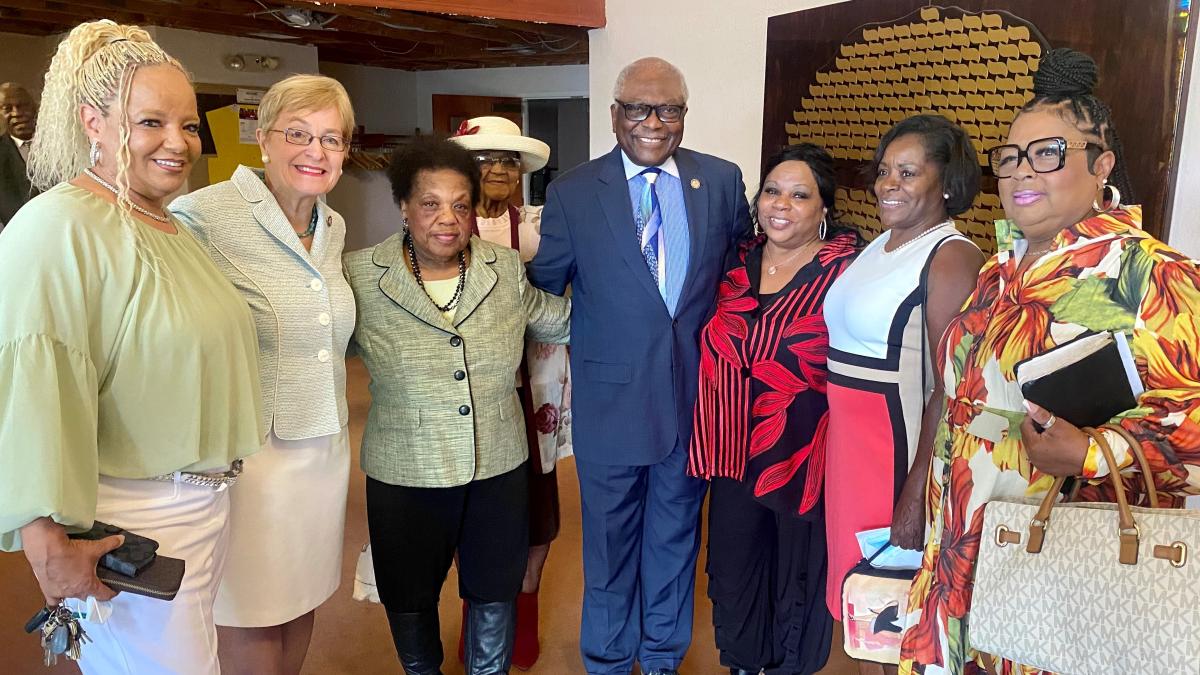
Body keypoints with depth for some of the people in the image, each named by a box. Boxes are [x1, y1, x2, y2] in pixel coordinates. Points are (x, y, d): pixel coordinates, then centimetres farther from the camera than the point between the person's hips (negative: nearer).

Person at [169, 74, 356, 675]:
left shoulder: (334, 227, 7)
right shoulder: (202, 217, -16)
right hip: (248, 454, -6)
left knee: (301, 603, 20)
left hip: (325, 450, 6)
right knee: (249, 624, 9)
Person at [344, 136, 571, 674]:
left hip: (499, 469, 2)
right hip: (404, 476, -1)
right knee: (410, 600, 22)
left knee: (495, 592, 20)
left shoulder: (508, 269, -4)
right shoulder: (358, 277, -12)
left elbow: (561, 322, 9)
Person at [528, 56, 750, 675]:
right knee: (610, 541, 15)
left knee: (675, 536, 19)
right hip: (611, 399, -2)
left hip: (695, 396, 2)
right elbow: (544, 287, 1)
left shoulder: (722, 181, 0)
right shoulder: (572, 193, -5)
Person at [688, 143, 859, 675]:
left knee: (798, 574, 16)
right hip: (732, 448, 4)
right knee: (733, 569, 19)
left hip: (805, 455, -4)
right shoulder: (738, 260, 3)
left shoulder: (848, 269, -11)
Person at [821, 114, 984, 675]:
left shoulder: (952, 256, -14)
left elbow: (952, 389, -19)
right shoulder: (879, 245, 11)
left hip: (902, 446, -8)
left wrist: (917, 495, -22)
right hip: (847, 435, 8)